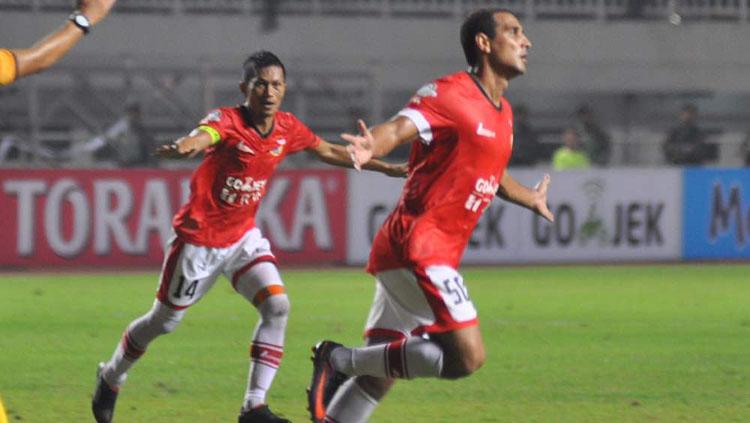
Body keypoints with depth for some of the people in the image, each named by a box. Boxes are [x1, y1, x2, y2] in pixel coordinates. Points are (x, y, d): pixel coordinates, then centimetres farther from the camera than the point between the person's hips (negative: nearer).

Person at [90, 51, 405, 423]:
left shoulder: (287, 129, -3)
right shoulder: (228, 121, -23)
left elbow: (329, 152, 16)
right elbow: (203, 136, -47)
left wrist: (384, 168, 20)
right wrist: (184, 147, -71)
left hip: (243, 238, 5)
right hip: (198, 238, -5)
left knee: (277, 306, -15)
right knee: (163, 322, 9)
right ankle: (110, 379, 36)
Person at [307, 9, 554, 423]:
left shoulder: (503, 112, 18)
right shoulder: (449, 93, -10)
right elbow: (399, 127, -28)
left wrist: (530, 199, 57)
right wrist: (371, 146, -52)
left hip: (435, 257, 9)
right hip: (417, 247, -9)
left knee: (377, 375, 6)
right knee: (467, 356, -18)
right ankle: (341, 360, -9)